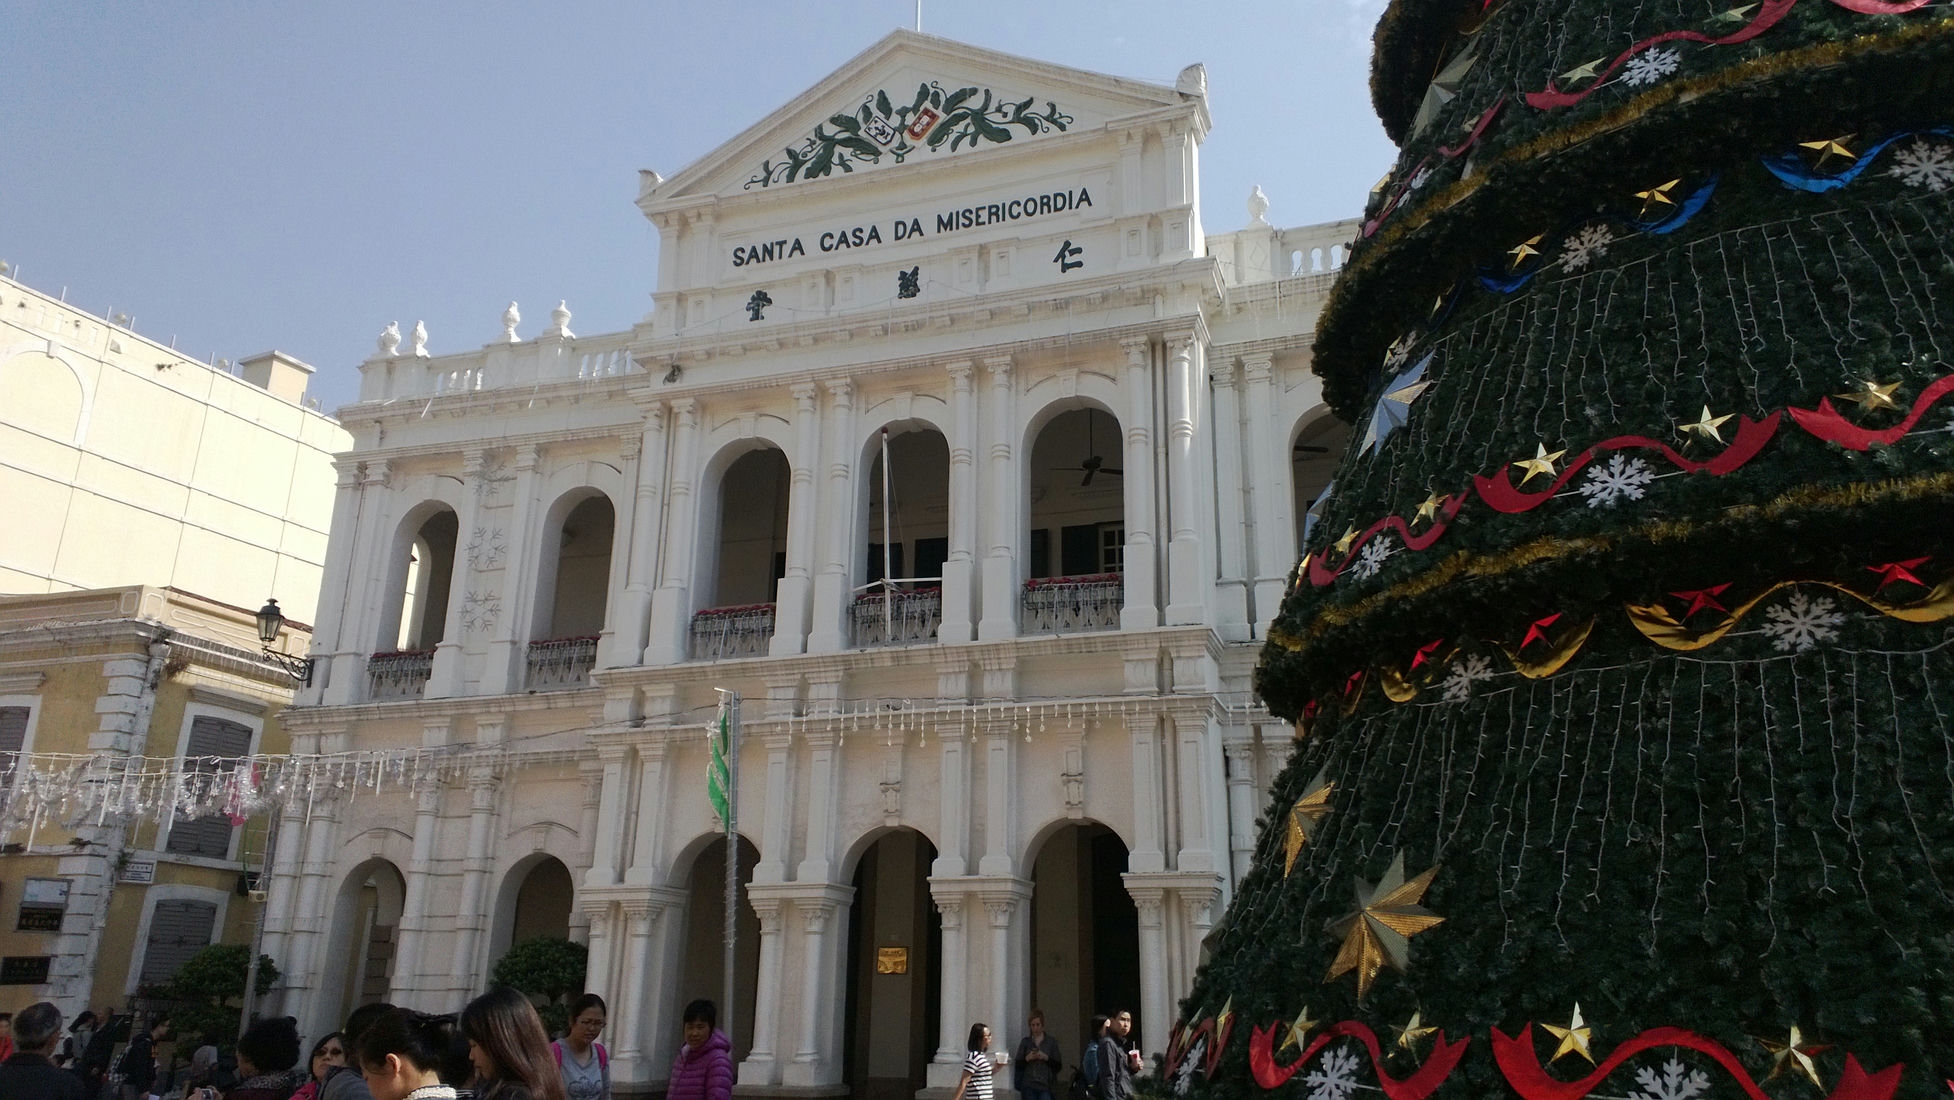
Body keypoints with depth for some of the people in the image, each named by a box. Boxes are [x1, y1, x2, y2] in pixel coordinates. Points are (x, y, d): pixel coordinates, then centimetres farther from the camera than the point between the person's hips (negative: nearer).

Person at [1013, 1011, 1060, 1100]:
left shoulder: (1051, 1042, 7)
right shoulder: (1025, 1042, 10)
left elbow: (1058, 1066, 4)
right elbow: (1017, 1064, 7)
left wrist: (1046, 1058, -12)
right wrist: (1027, 1058, -11)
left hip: (1045, 1086, -1)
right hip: (1028, 1086, 1)